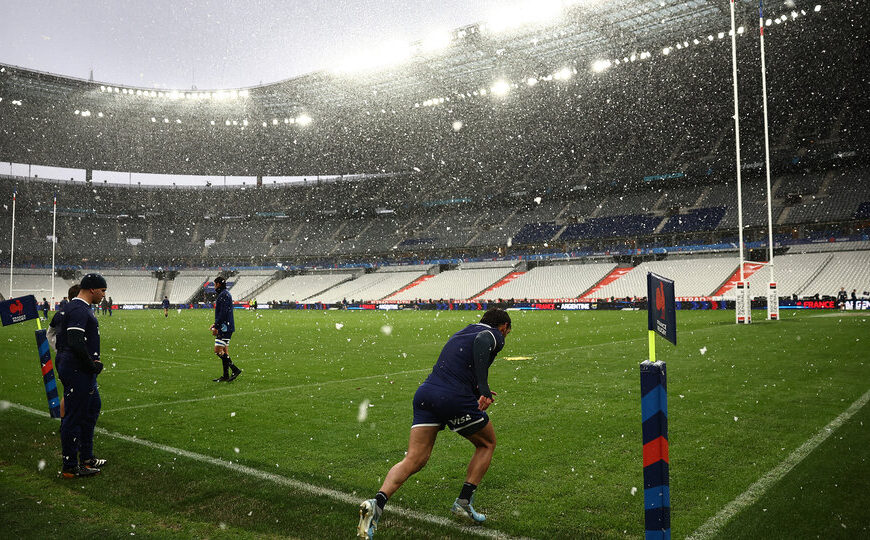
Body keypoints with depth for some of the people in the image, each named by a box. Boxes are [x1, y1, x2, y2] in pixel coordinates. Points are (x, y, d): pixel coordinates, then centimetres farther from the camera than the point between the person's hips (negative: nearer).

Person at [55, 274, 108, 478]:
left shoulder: (82, 307, 16)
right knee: (74, 417, -3)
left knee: (93, 407, 20)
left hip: (83, 371, 11)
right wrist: (92, 365, -17)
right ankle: (70, 467, 6)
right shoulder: (79, 309, -18)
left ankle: (86, 458, 30)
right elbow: (75, 342, -28)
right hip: (77, 371, -11)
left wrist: (93, 363, 14)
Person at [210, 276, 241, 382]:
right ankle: (226, 376, 14)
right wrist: (216, 324, 20)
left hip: (225, 328, -10)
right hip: (224, 327, 10)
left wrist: (216, 327, -18)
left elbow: (223, 312, -21)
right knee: (224, 351, 11)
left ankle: (235, 370, -10)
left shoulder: (224, 295, -14)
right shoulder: (224, 294, 19)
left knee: (218, 350, -11)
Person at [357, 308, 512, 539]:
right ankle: (463, 502, 17)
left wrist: (479, 393, 44)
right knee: (487, 443, 20)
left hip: (425, 392, 6)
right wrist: (483, 389, -23)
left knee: (414, 460, 2)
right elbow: (481, 341, -19)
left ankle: (377, 503, -17)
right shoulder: (495, 335, 6)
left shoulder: (460, 333, 29)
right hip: (456, 399, -6)